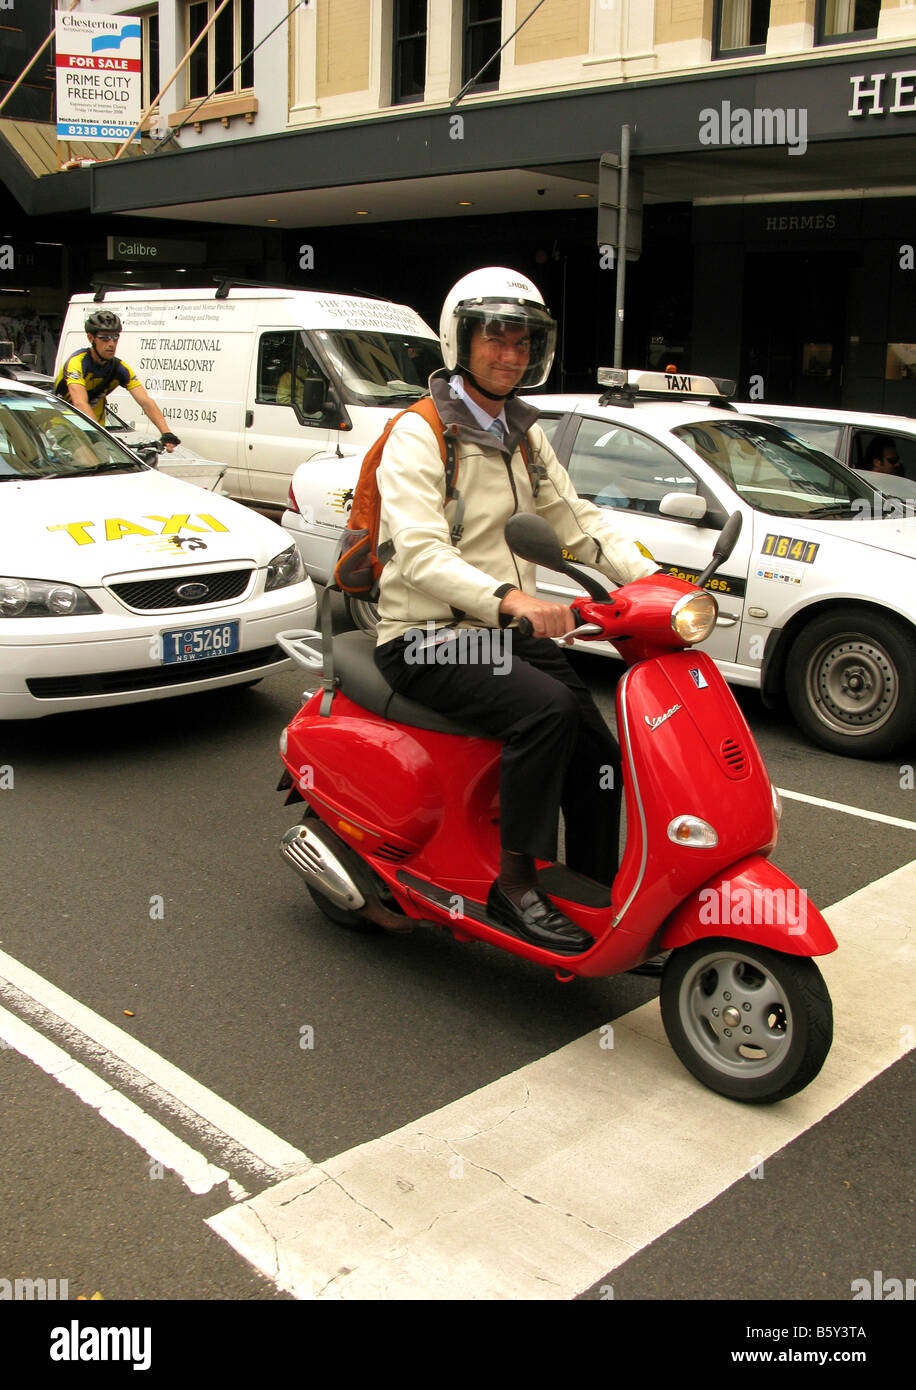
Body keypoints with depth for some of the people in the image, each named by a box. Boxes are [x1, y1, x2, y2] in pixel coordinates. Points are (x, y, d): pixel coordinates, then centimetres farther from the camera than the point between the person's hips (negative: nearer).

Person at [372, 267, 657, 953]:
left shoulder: (524, 436, 15)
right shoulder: (419, 435, -10)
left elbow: (577, 520, 12)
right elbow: (421, 554, -24)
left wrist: (652, 578, -6)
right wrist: (506, 597, -41)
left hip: (509, 630, 7)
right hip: (428, 639, -7)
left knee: (599, 754, -6)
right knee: (546, 710, -30)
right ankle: (517, 882, -18)